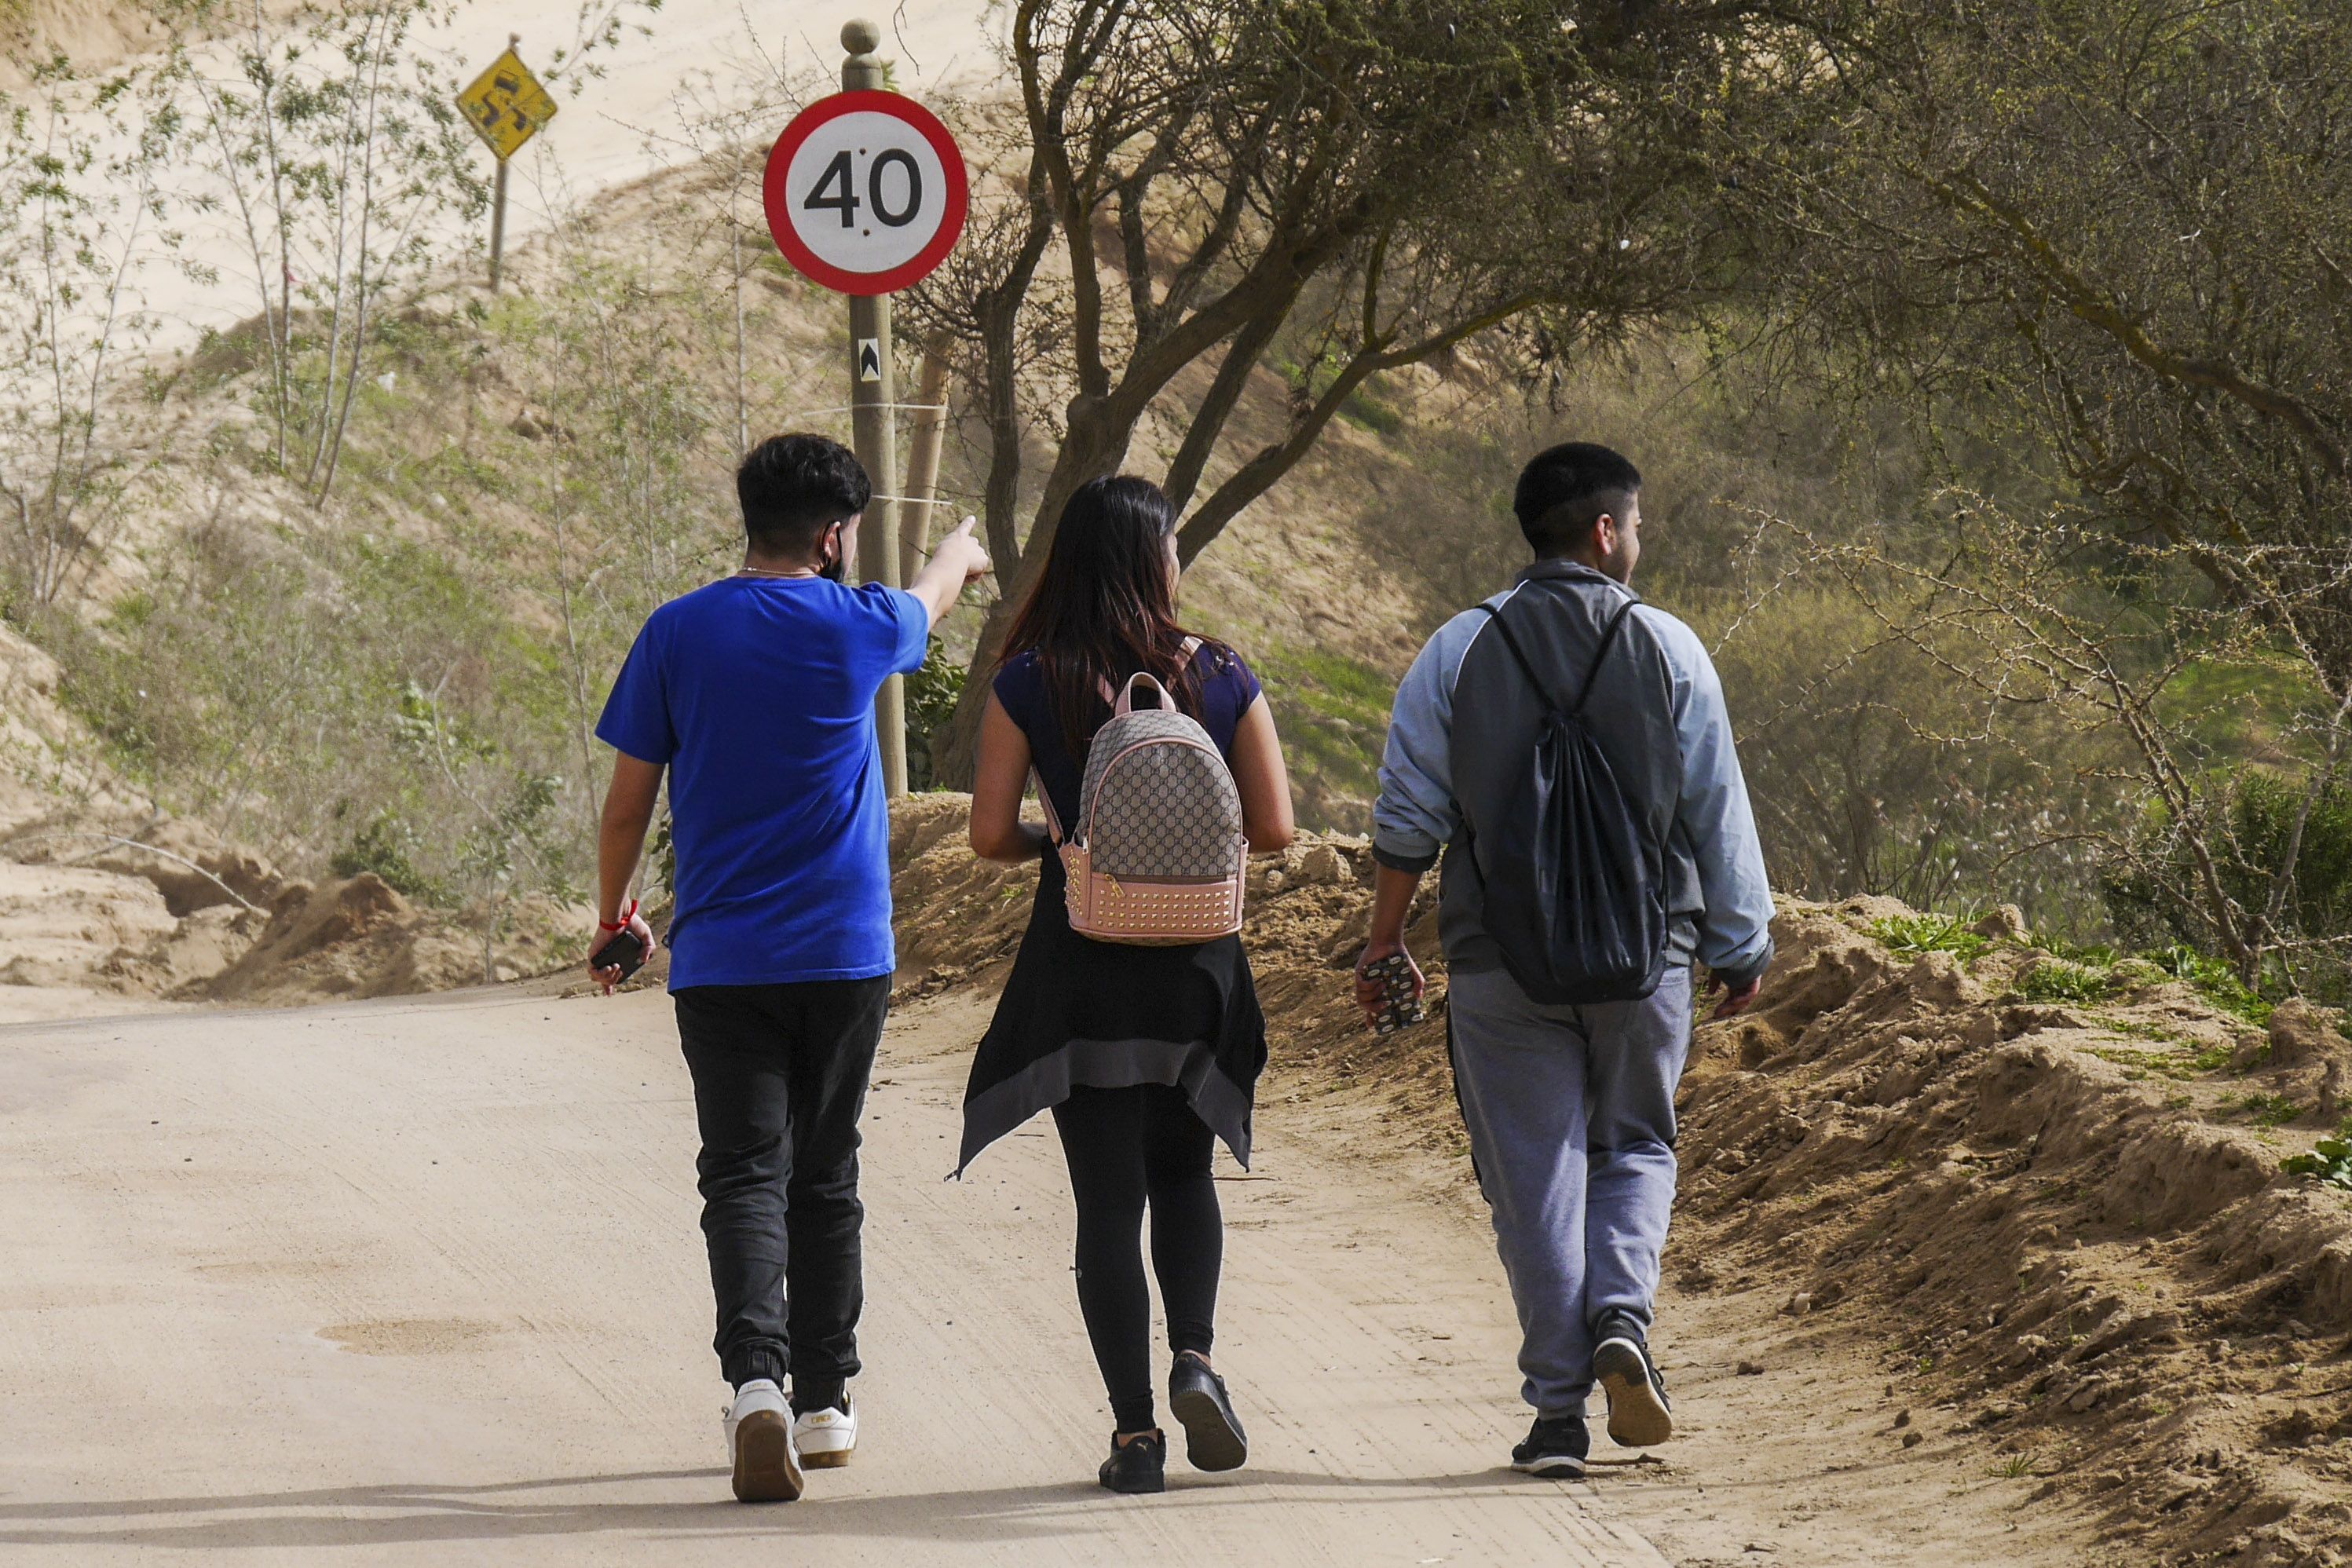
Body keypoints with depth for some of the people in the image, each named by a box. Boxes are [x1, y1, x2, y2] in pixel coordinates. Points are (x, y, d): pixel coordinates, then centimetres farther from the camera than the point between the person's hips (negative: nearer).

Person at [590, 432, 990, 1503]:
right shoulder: (858, 625, -1)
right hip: (844, 954, 1)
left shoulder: (679, 633, -2)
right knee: (825, 1181, 13)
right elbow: (930, 602, 25)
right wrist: (963, 551, 48)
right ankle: (825, 1403, 18)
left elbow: (627, 800, 2)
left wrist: (613, 915, 18)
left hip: (720, 960, -1)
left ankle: (754, 1375, -27)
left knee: (744, 1176, -5)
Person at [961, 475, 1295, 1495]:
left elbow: (990, 836, -8)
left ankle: (1134, 1431, 1)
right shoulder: (1220, 678, -3)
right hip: (1197, 962, 1)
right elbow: (1274, 829, -2)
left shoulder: (1028, 684, -6)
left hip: (1081, 965, -1)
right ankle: (1194, 1357, -2)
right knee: (1183, 1171, 21)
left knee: (1108, 1196, 5)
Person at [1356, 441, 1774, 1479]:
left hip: (1502, 964, 0)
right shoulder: (1667, 649, -2)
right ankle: (1621, 1319, -8)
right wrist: (1740, 951, 11)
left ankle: (1558, 1408, 2)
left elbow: (1408, 820, 1)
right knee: (1635, 1146, 17)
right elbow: (1719, 815, 1)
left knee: (1535, 1175, 4)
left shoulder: (1459, 651, 0)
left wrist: (1384, 947, 12)